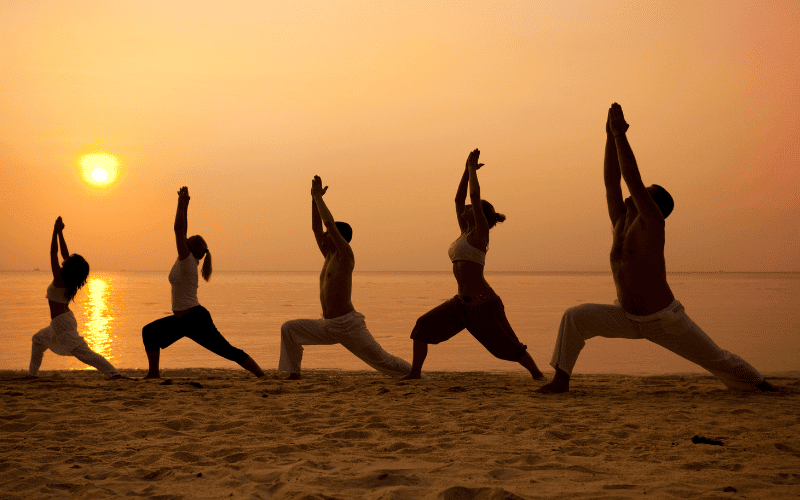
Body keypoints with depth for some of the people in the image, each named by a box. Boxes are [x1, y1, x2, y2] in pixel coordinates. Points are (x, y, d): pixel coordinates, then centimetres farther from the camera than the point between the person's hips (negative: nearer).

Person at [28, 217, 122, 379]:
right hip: (64, 319, 10)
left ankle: (113, 372, -26)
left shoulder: (60, 279, -18)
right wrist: (60, 232, 12)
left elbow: (53, 253, -17)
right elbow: (64, 253, 12)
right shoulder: (70, 279, 4)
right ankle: (32, 373, 36)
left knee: (82, 351, -17)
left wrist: (56, 231, -13)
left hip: (61, 322, -10)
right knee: (38, 339, 30)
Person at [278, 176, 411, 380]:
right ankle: (294, 375, 0)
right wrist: (314, 198, 10)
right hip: (328, 327, 8)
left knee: (382, 360, -4)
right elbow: (316, 228, 16)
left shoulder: (346, 256, -10)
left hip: (349, 325, -8)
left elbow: (329, 223, -17)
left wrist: (318, 197, -7)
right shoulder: (330, 256, 13)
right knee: (288, 329, -3)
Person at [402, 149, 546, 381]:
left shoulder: (481, 232, -7)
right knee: (422, 326, -2)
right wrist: (467, 170, 15)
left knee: (507, 346, 4)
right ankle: (414, 373, 3)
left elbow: (474, 195, -14)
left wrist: (473, 168, -2)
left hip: (484, 304, -8)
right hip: (462, 303, 8)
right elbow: (458, 198, 18)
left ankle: (537, 373, 25)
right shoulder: (465, 233, 13)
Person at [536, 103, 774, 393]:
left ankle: (758, 383, 36)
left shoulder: (653, 223, -19)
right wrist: (610, 134, -12)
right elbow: (611, 180, -7)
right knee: (575, 318, -15)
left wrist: (620, 134, -28)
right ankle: (561, 380, -12)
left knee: (716, 359, 8)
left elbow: (632, 178, -29)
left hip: (665, 321, -5)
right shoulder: (621, 223, -2)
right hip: (627, 318, 5)